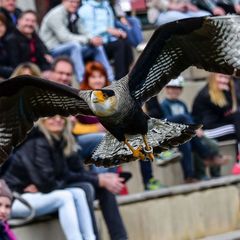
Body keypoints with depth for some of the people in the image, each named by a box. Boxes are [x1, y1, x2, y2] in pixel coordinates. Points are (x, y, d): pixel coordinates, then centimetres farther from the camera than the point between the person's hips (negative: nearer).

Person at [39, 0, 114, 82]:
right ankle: (83, 81, -42)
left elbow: (82, 33, 7)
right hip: (52, 50, -8)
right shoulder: (56, 15, -16)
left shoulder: (74, 15, 9)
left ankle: (110, 80, -4)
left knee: (98, 47, -2)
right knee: (75, 45, -35)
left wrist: (93, 40, -16)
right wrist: (89, 40, -30)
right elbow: (64, 37, -26)